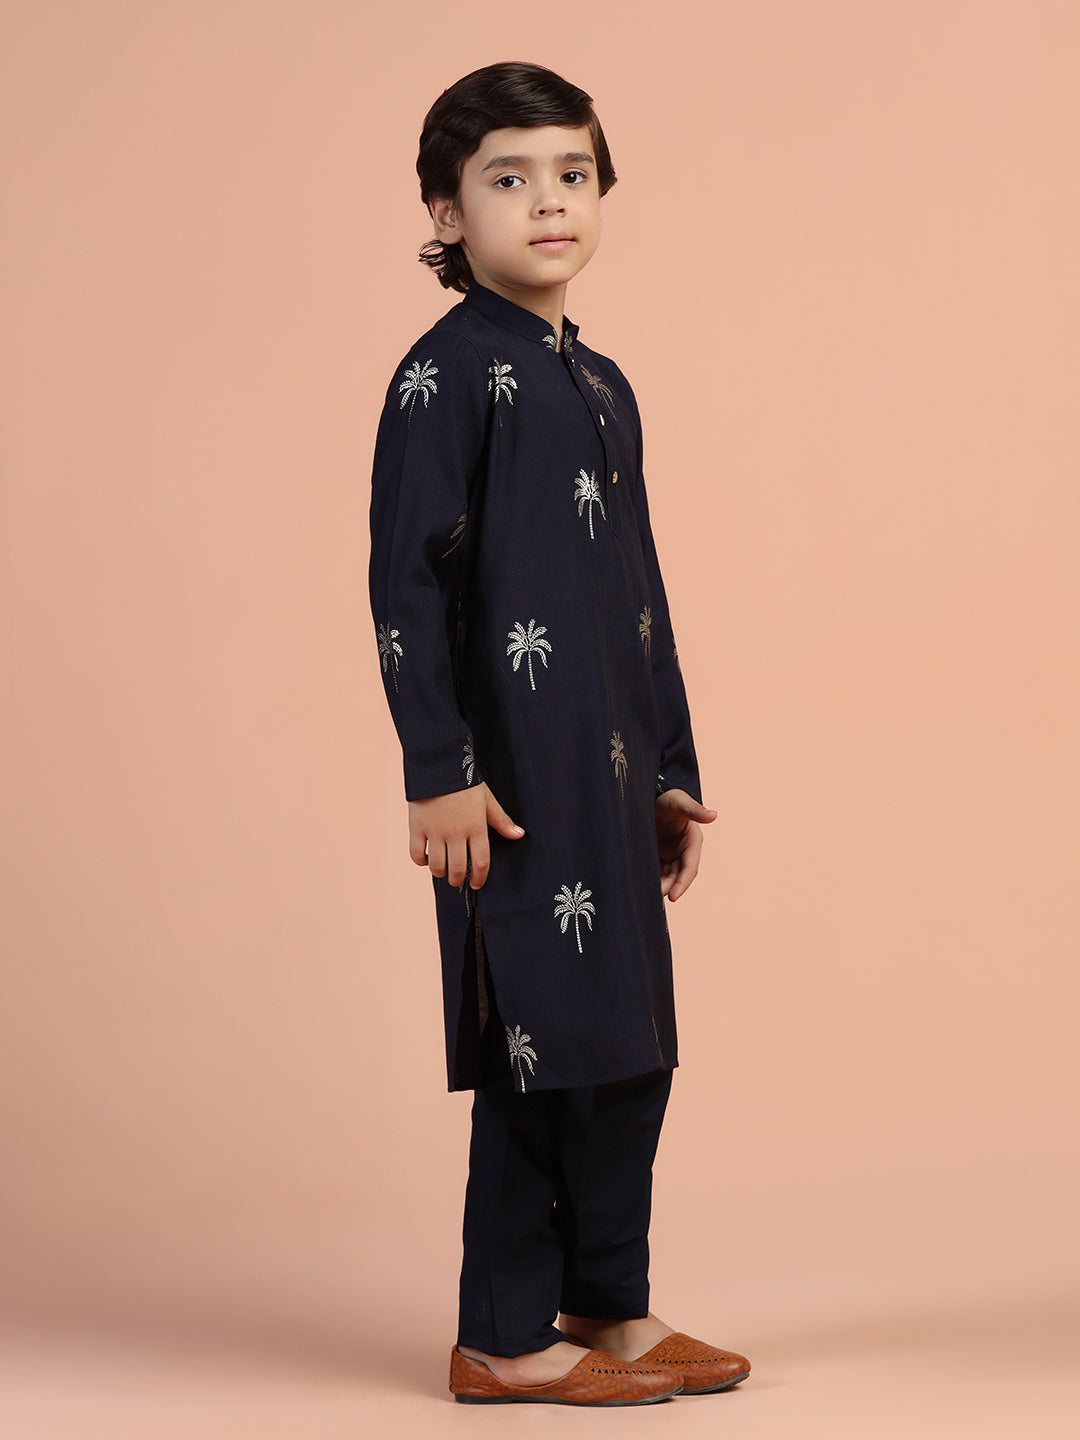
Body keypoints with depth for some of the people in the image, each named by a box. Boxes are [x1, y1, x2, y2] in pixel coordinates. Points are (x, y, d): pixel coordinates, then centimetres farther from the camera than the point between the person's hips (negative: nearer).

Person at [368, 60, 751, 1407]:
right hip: (512, 774, -8)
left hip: (610, 767, 8)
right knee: (543, 1050, -5)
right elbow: (405, 583, -13)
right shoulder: (446, 374, -8)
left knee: (627, 1046, 12)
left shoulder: (602, 384, 16)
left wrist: (671, 772, 18)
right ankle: (504, 1341, 6)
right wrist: (438, 771, -18)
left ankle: (607, 1310, 24)